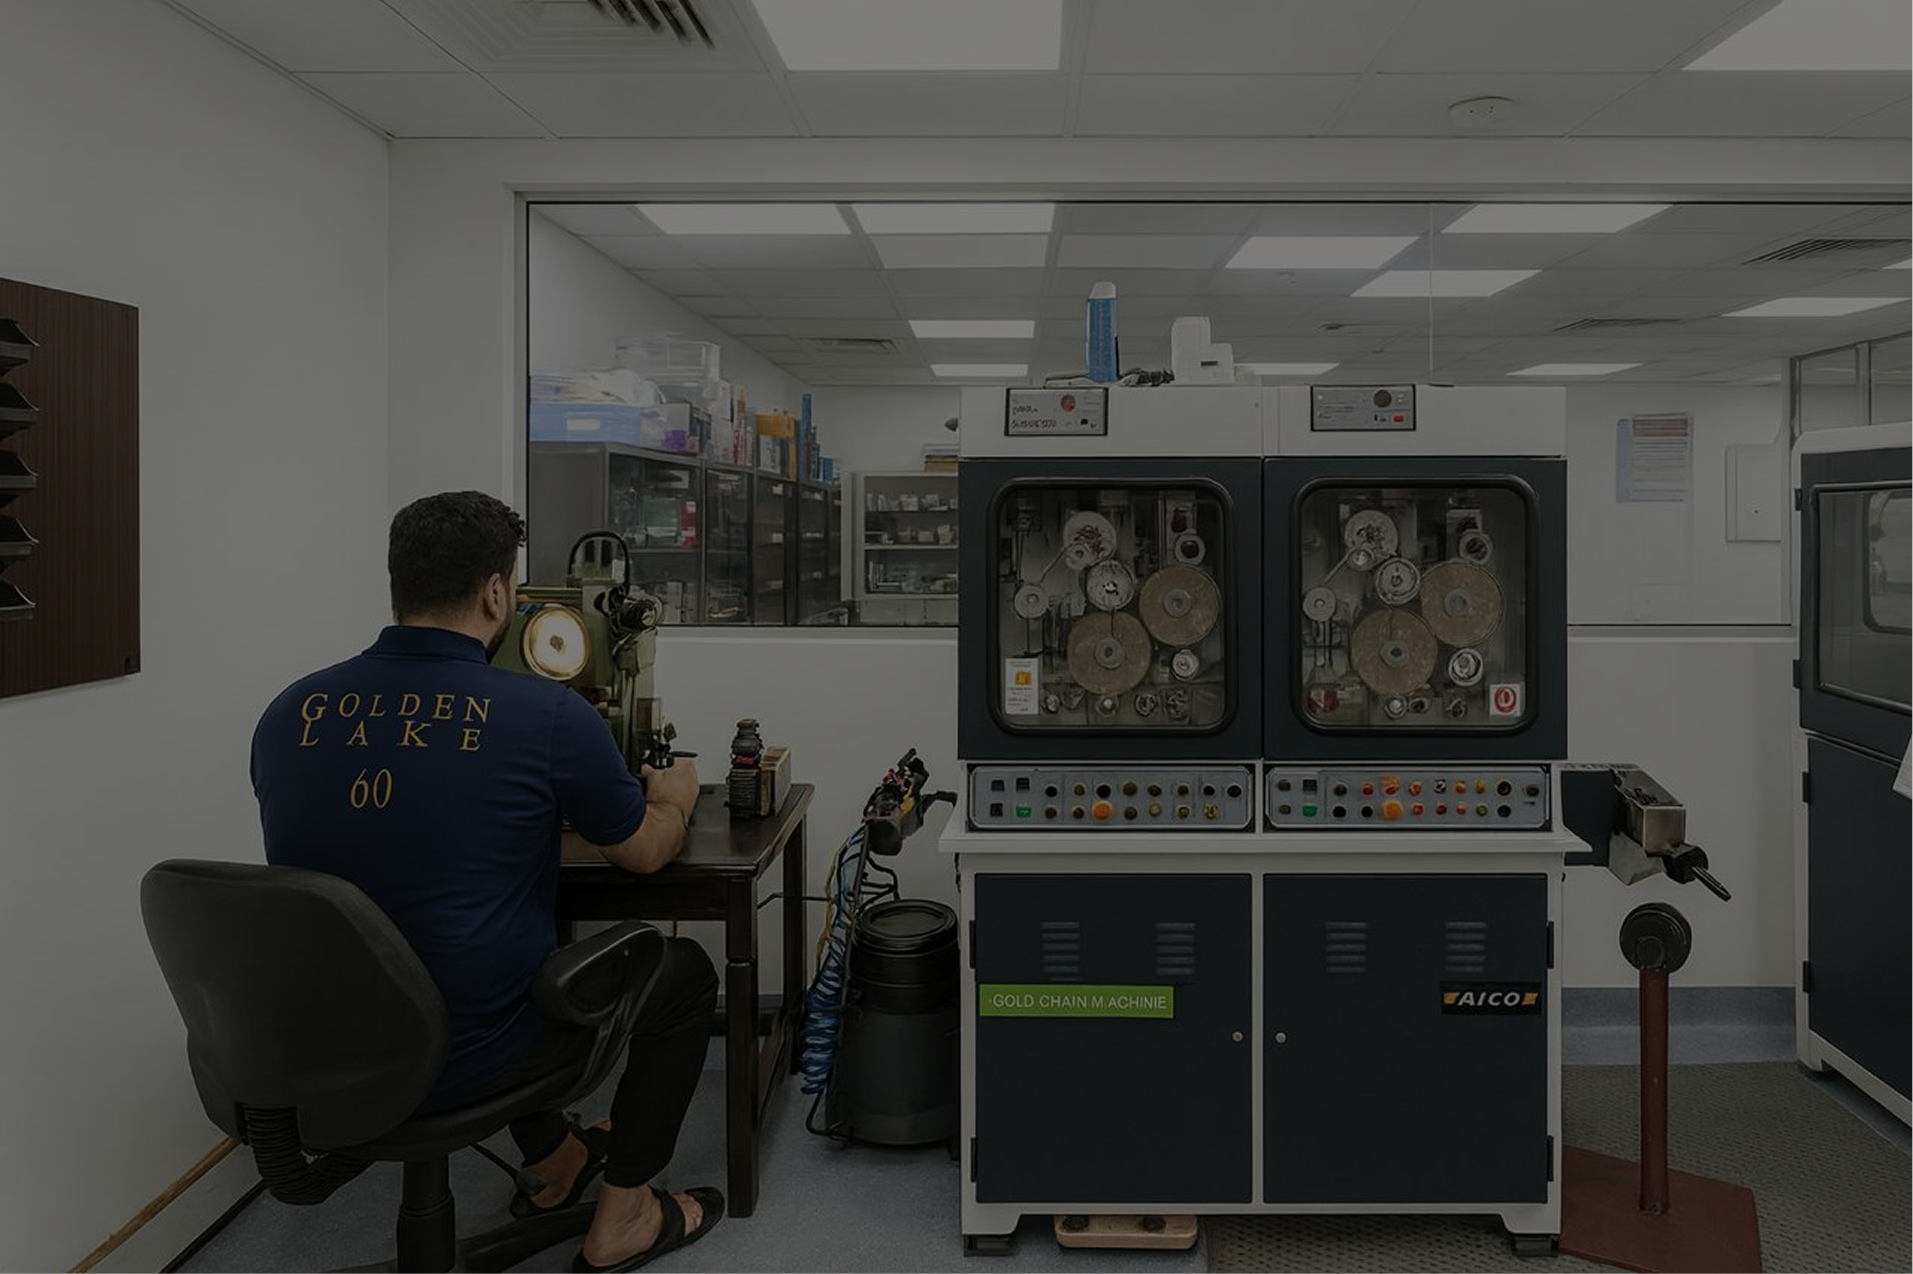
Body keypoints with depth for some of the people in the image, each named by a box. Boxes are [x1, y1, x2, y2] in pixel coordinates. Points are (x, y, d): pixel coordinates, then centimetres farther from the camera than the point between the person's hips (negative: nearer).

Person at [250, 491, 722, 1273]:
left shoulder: (288, 715, -3)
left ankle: (554, 1163, 45)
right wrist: (674, 795, 24)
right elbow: (646, 851, 1)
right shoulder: (546, 715, -16)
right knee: (683, 969, 18)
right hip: (462, 1059, -5)